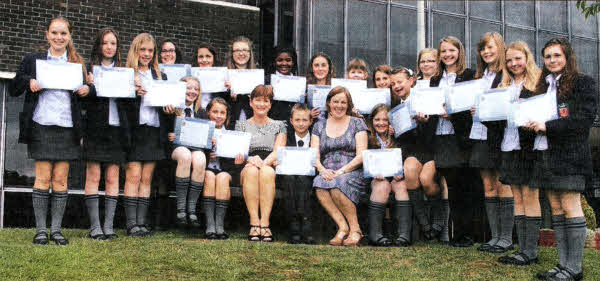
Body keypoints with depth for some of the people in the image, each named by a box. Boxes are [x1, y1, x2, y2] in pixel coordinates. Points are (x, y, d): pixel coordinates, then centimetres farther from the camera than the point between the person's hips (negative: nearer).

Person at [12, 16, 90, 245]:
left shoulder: (78, 63, 13)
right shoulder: (33, 60, 9)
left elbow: (83, 92, 19)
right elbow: (15, 89, 9)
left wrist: (87, 90, -4)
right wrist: (28, 82, -11)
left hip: (67, 127, 1)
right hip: (41, 125, -1)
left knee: (61, 179, 1)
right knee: (43, 177, -2)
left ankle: (56, 229, 8)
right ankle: (41, 229, 5)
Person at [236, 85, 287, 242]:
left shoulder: (278, 126, 20)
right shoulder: (242, 125, 20)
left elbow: (278, 151, 4)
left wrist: (264, 162, -18)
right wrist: (250, 159, -18)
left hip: (271, 168, 0)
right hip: (247, 168, 0)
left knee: (267, 172, -37)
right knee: (252, 170, -37)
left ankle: (265, 223, -43)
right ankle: (254, 222, -42)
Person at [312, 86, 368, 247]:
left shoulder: (357, 123, 10)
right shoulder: (320, 126, 19)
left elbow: (361, 155, -1)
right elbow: (314, 155, 10)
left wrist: (341, 171, -15)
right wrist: (322, 170, -13)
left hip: (352, 173, -2)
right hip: (327, 173, 3)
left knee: (337, 185, -36)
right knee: (320, 185, -33)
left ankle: (355, 229, -21)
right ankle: (343, 227, -28)